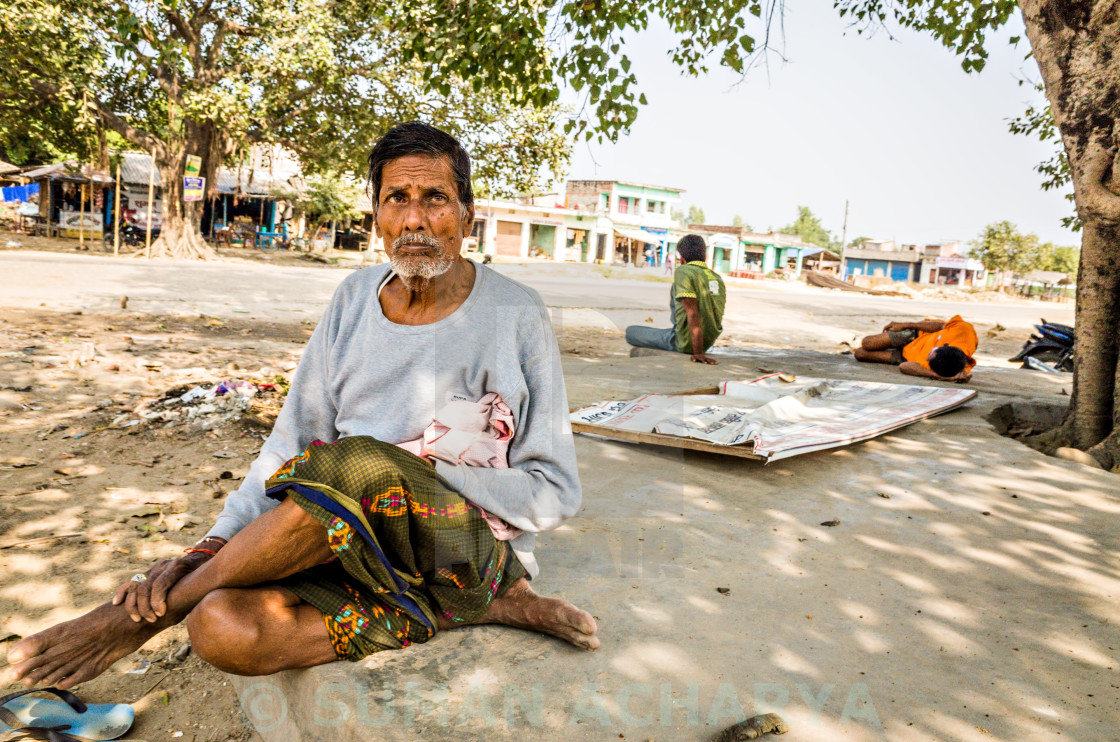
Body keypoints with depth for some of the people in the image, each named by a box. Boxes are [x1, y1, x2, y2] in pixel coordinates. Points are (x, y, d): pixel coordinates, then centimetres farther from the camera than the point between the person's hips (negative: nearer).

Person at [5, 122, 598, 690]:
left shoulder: (515, 316, -8)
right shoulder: (355, 300, 6)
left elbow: (555, 492, -6)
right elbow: (293, 440, 6)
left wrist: (420, 474, -18)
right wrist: (209, 549, -7)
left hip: (475, 548, -5)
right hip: (361, 554, 5)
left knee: (352, 464, -34)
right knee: (222, 627, -23)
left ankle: (142, 617, -10)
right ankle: (490, 610, -10)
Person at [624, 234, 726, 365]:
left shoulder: (683, 272, -14)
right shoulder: (718, 278, 7)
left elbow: (692, 314, -23)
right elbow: (717, 318, 13)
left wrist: (698, 353, -26)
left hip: (686, 343, -7)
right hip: (709, 343, 7)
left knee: (630, 332, 7)